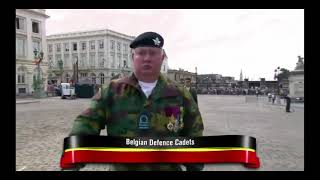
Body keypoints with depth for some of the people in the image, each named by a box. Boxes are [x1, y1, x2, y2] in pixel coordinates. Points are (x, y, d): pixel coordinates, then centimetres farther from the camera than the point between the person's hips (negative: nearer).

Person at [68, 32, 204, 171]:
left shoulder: (180, 94, -6)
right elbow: (87, 123, -11)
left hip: (168, 168, 0)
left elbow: (193, 138, 1)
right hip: (121, 167, 0)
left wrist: (195, 167, 4)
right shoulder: (111, 90, -7)